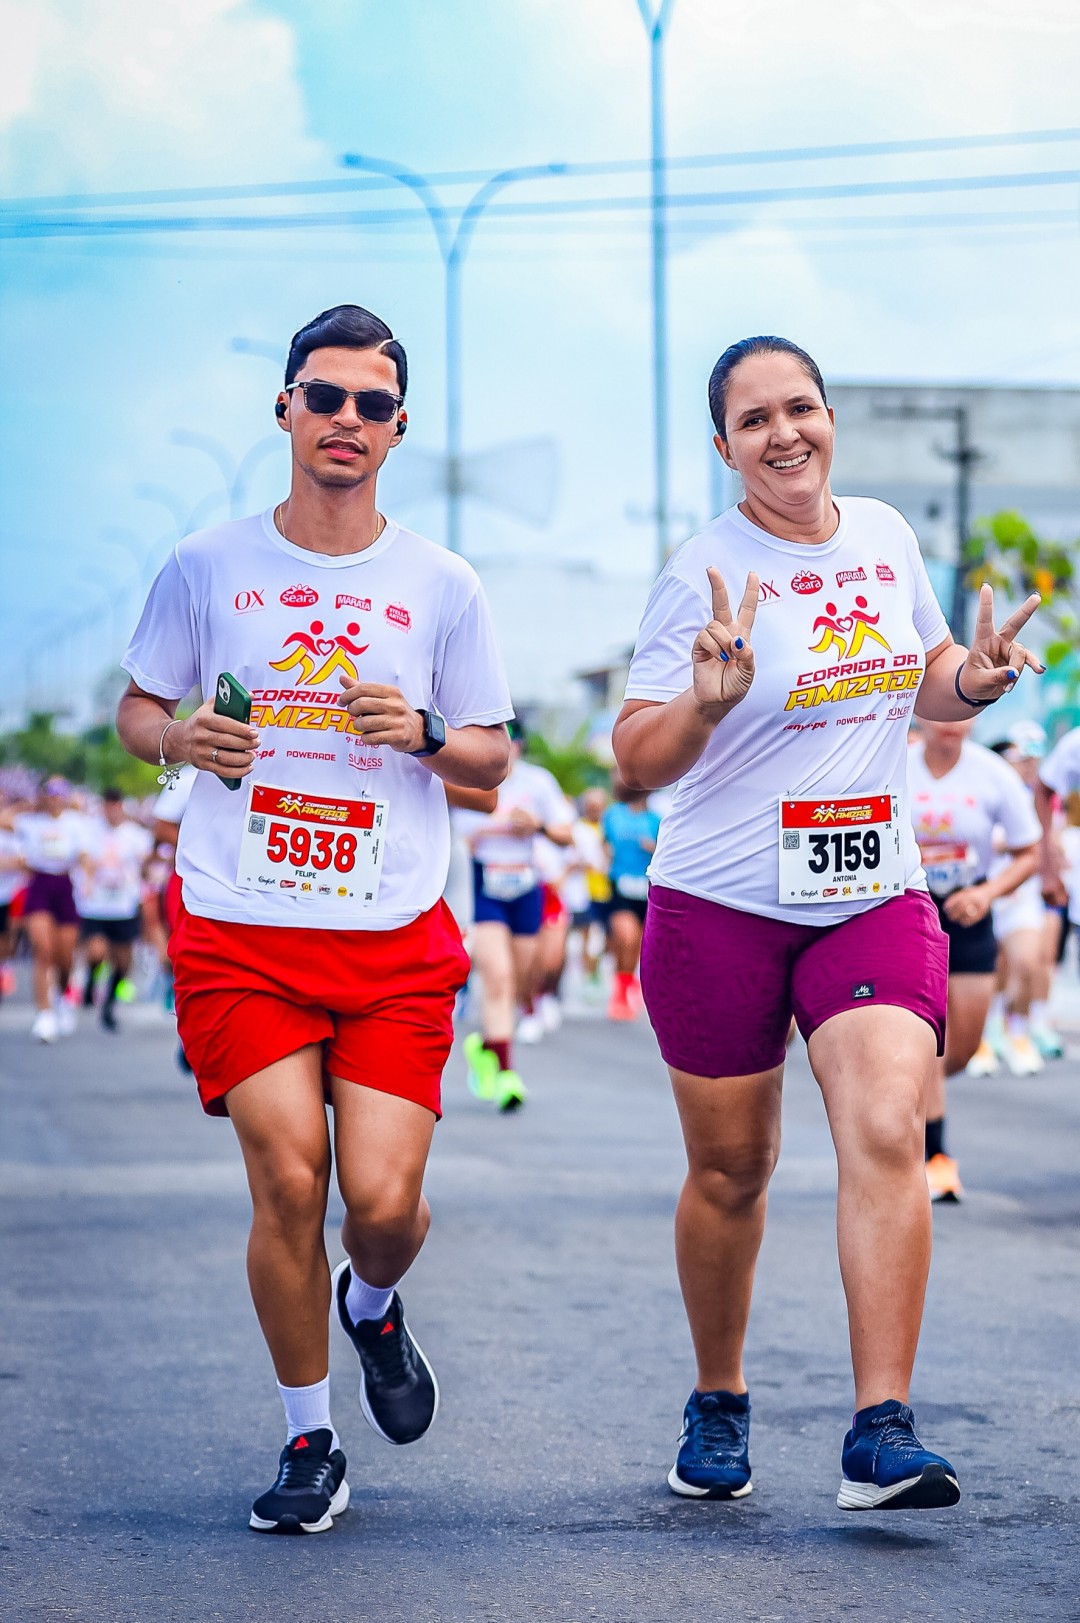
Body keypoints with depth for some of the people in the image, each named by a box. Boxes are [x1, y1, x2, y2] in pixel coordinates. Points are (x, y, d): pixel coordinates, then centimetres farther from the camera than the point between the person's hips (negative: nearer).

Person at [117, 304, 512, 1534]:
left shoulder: (440, 587, 6)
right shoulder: (208, 567, 5)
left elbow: (491, 761, 12)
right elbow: (136, 711, 14)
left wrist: (422, 734, -10)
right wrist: (182, 738, -9)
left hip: (397, 937, 1)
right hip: (238, 928, -1)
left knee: (384, 1198, -8)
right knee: (287, 1178, -11)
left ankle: (372, 1304, 32)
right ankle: (308, 1443, 10)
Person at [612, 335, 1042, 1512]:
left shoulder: (886, 533, 6)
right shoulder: (705, 573, -8)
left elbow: (924, 678, 22)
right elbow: (636, 762, -9)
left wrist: (972, 680, 0)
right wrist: (707, 701, -28)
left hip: (876, 900, 3)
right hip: (720, 907, -2)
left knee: (886, 1137, -17)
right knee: (730, 1170, 9)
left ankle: (880, 1435, -17)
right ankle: (718, 1404, 32)